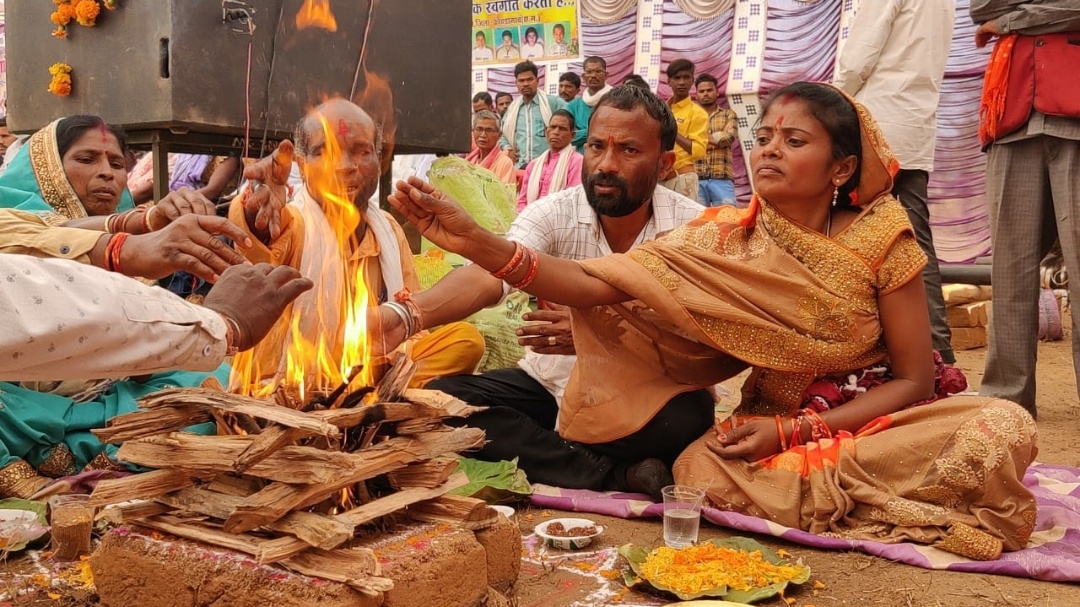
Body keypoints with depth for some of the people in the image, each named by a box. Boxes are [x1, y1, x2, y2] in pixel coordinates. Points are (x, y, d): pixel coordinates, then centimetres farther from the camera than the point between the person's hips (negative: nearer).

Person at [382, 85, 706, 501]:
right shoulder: (553, 213, -10)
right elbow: (489, 277, -29)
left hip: (644, 391, -3)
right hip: (551, 383, 3)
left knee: (690, 415, -34)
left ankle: (543, 460, -14)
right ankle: (621, 477, -21)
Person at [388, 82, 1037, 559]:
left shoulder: (880, 238, -12)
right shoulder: (726, 238, -9)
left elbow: (915, 380, -9)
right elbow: (600, 283, -21)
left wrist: (793, 432, -19)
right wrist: (479, 243, -35)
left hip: (879, 417, -1)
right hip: (774, 425, 1)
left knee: (1004, 427, -27)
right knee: (701, 470, -28)